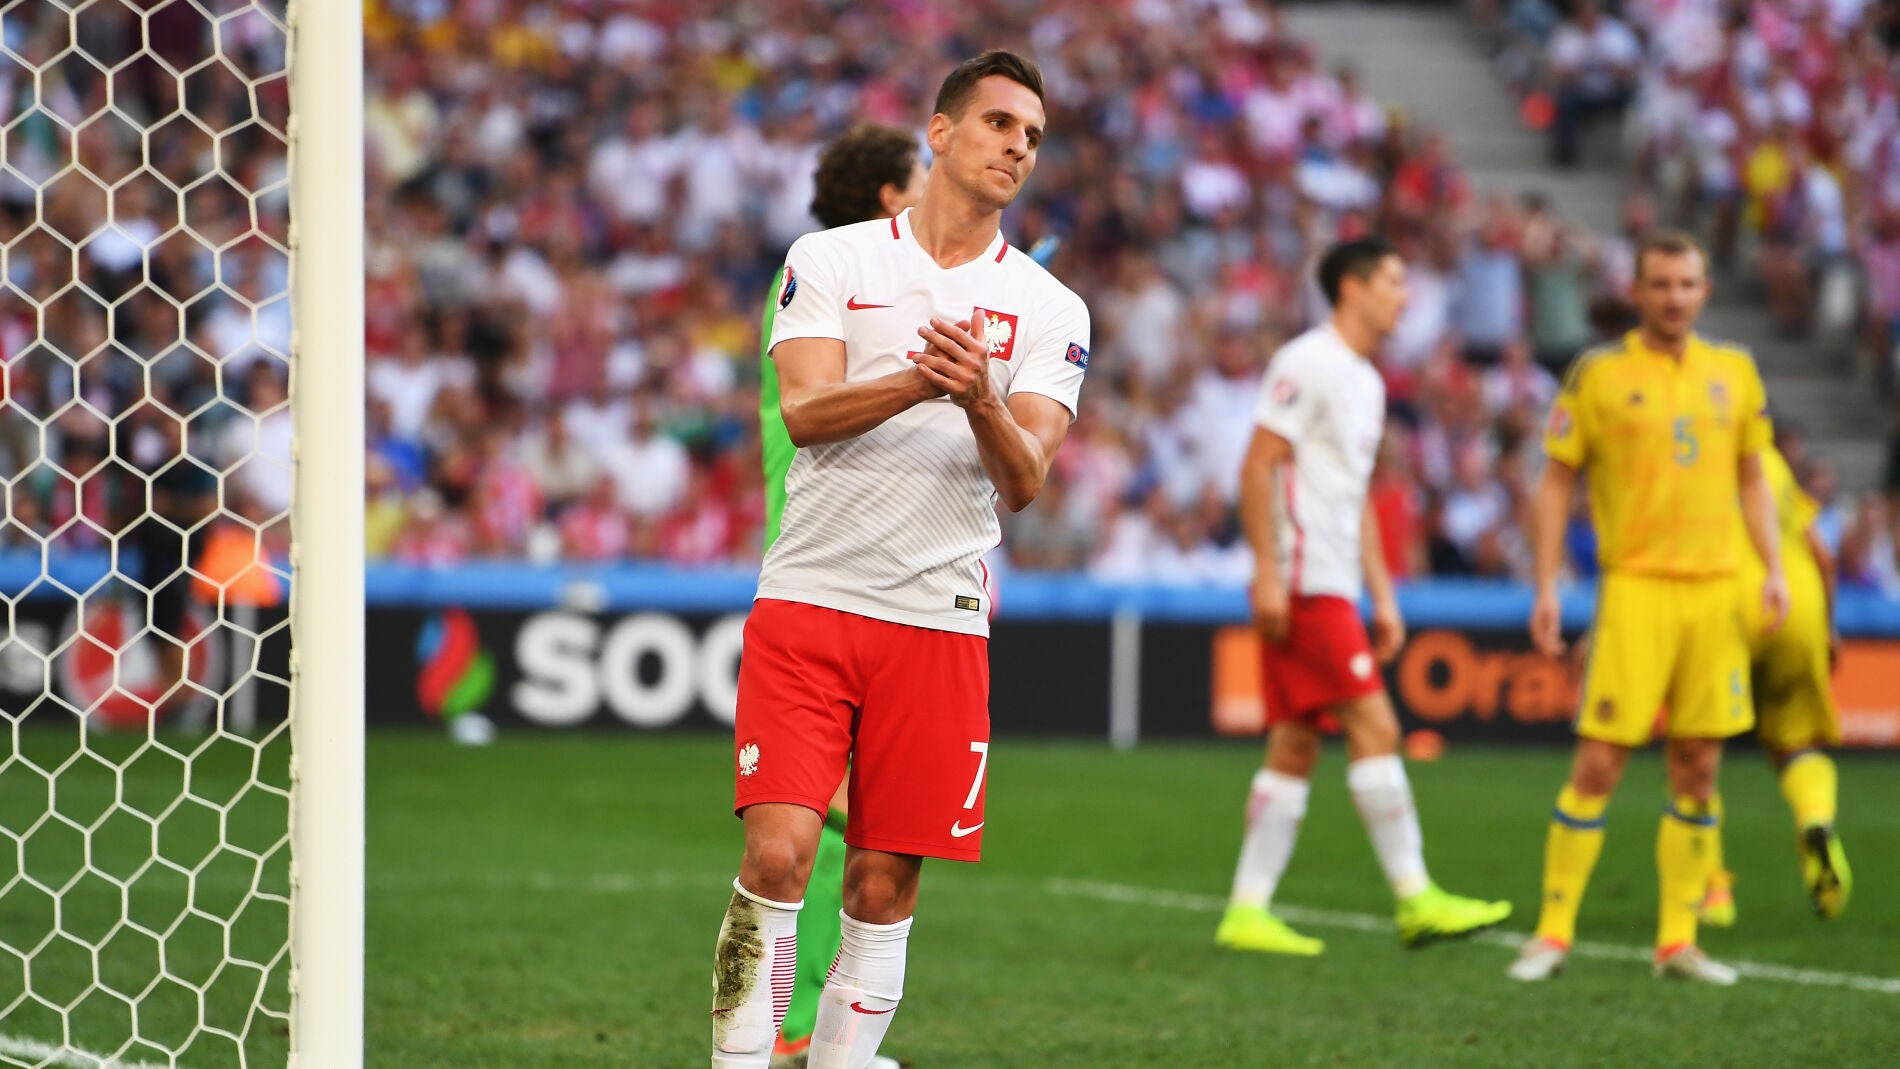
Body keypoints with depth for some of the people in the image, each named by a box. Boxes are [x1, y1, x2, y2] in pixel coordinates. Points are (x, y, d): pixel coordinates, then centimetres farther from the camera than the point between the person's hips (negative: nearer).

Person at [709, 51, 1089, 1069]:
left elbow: (1024, 480, -3)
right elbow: (803, 410, -9)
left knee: (884, 889, 2)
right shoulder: (829, 260, 5)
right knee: (778, 853, -13)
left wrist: (980, 402, -25)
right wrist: (921, 380, -27)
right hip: (808, 596, -2)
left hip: (940, 620, 2)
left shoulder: (1049, 312, 8)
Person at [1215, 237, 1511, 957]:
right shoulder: (1307, 364, -9)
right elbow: (1258, 465, -14)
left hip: (1334, 585, 10)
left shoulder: (1366, 383, 20)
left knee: (1295, 747, 6)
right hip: (1303, 583, -10)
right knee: (1374, 727, -12)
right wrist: (1267, 571, -20)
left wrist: (1383, 597, 21)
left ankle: (1246, 912, 7)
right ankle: (1415, 899, -11)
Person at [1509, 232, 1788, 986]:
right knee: (1598, 765, -7)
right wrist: (1546, 589, -5)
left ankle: (1677, 941, 12)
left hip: (1715, 588, 4)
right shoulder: (1598, 374, -1)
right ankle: (1553, 934, 2)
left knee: (1699, 770, 5)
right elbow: (1556, 483, 1)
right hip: (1636, 585, -4)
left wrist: (1773, 569, 6)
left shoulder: (1734, 372, 11)